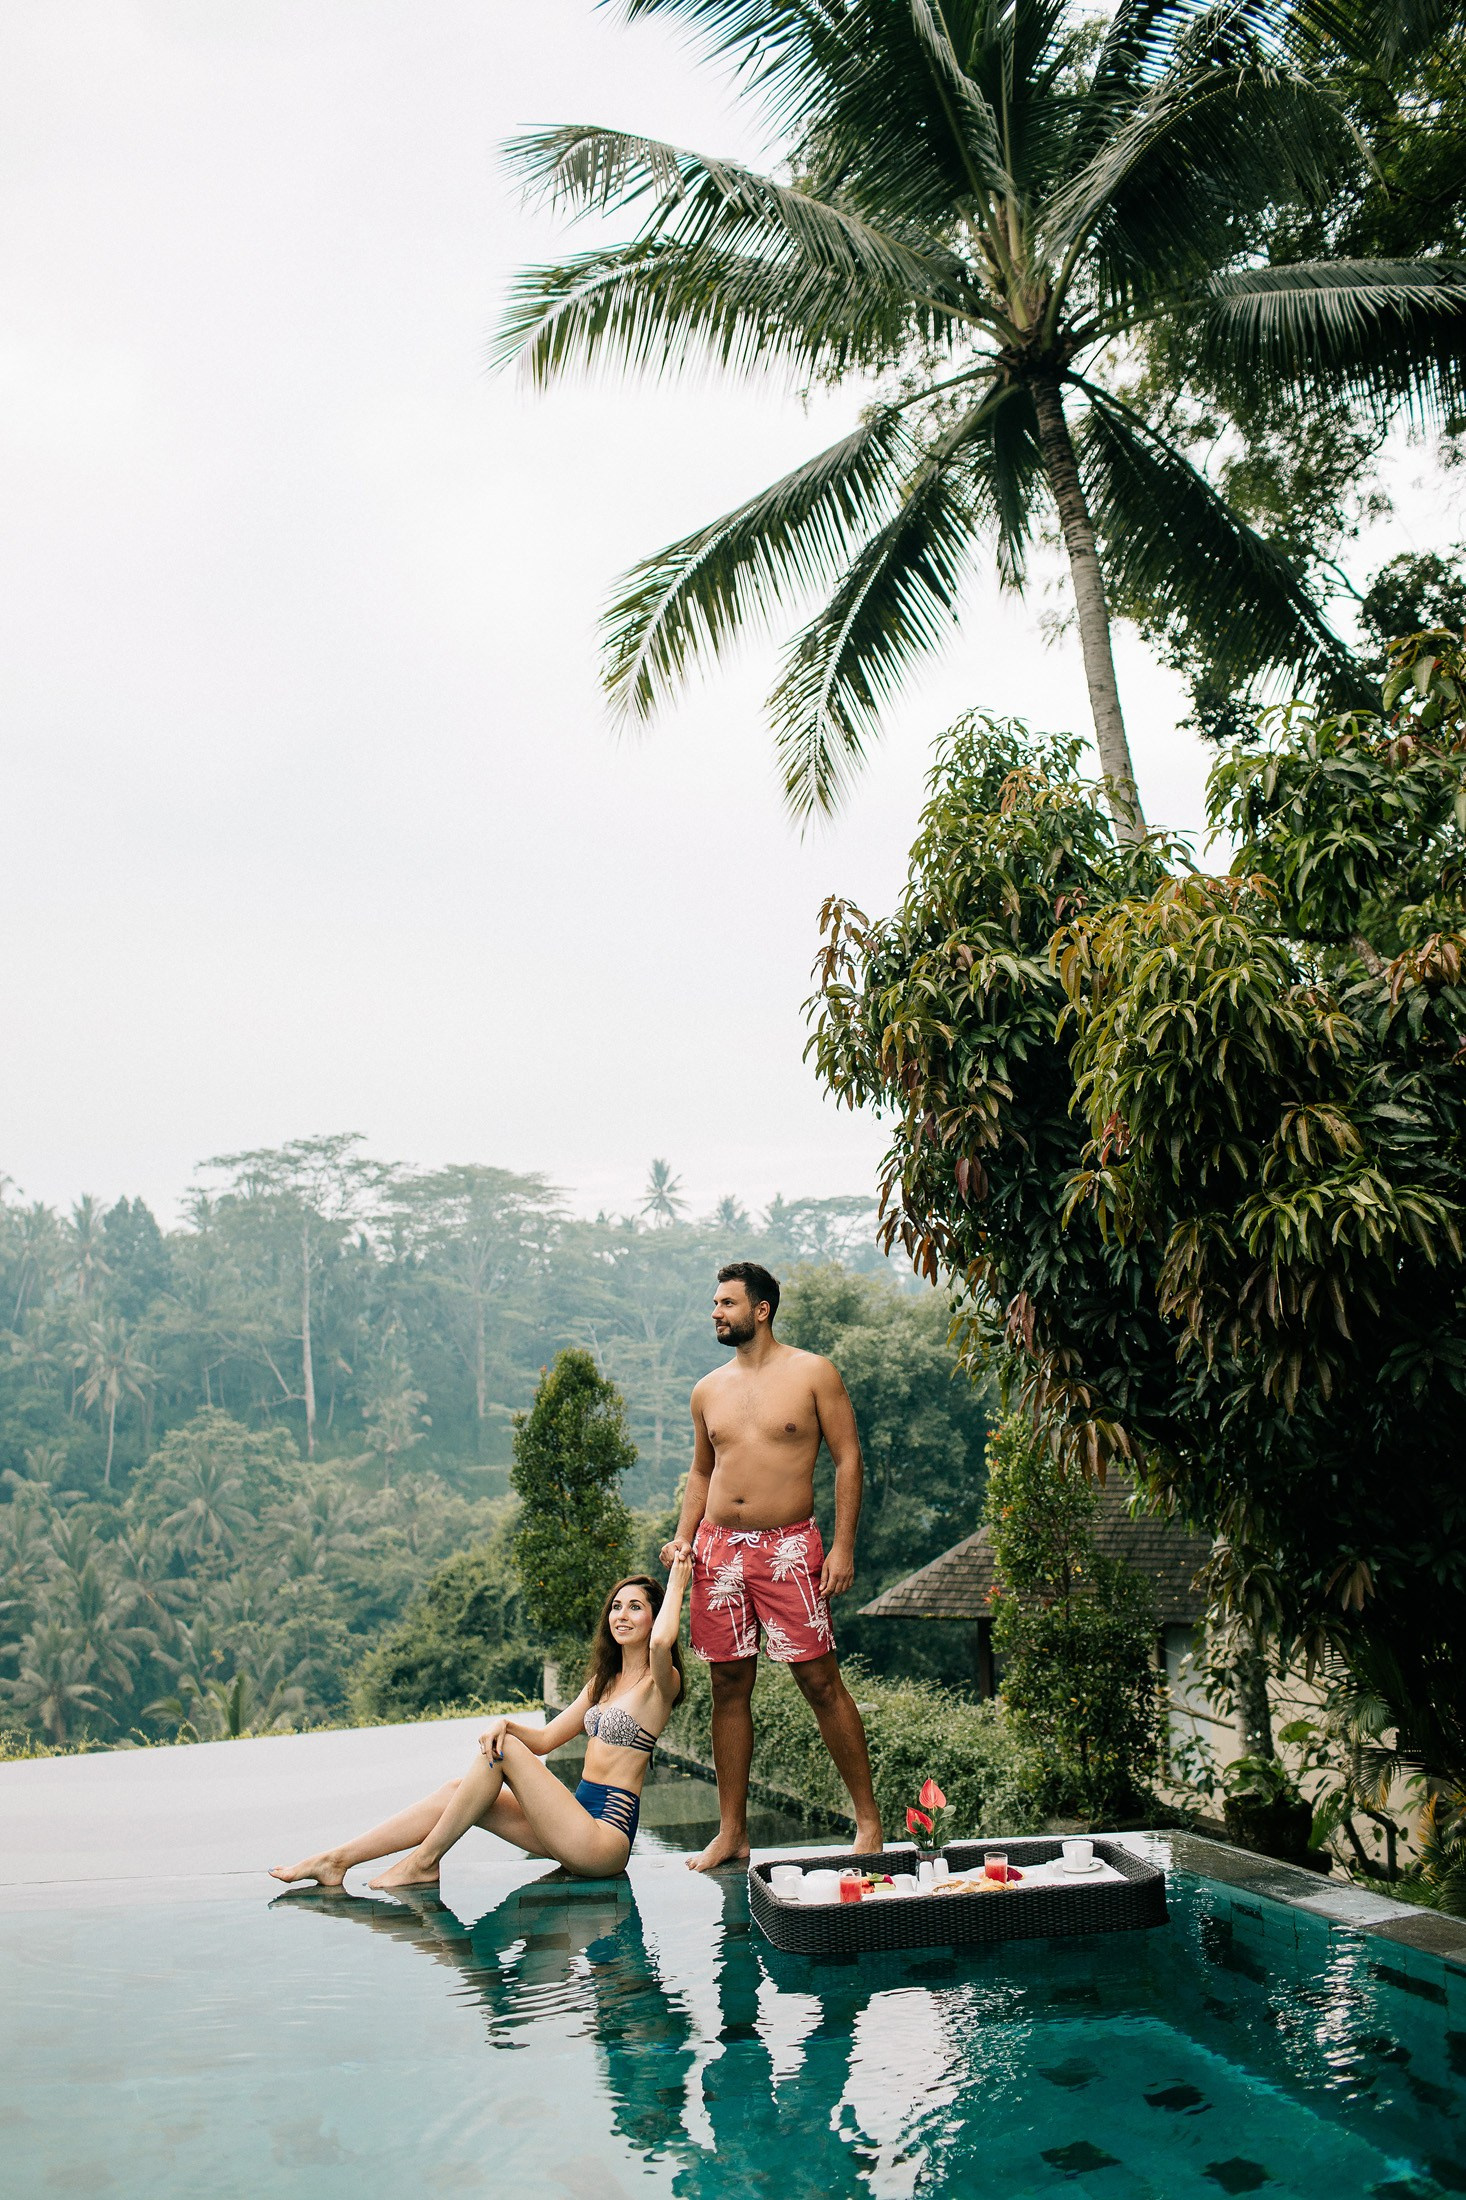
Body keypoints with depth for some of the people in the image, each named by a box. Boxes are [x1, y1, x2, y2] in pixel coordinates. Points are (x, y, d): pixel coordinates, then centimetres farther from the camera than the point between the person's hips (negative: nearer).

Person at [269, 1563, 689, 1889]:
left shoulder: (658, 1682, -7)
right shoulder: (605, 1680, 20)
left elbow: (661, 1642, -33)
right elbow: (545, 1739, 19)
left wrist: (676, 1584, -16)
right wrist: (505, 1723, -3)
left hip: (606, 1833, -8)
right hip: (580, 1814, 8)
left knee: (504, 1751, -17)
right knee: (456, 1792, -5)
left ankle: (424, 1861, -8)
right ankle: (335, 1860, -4)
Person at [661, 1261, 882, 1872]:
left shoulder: (812, 1373, -1)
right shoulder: (708, 1390, 12)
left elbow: (847, 1460, -2)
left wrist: (843, 1546, -9)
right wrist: (683, 1537, 5)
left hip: (788, 1547, -4)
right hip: (718, 1549, 4)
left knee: (821, 1680, -4)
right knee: (729, 1687, 7)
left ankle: (868, 1818, 9)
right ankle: (731, 1832, 16)